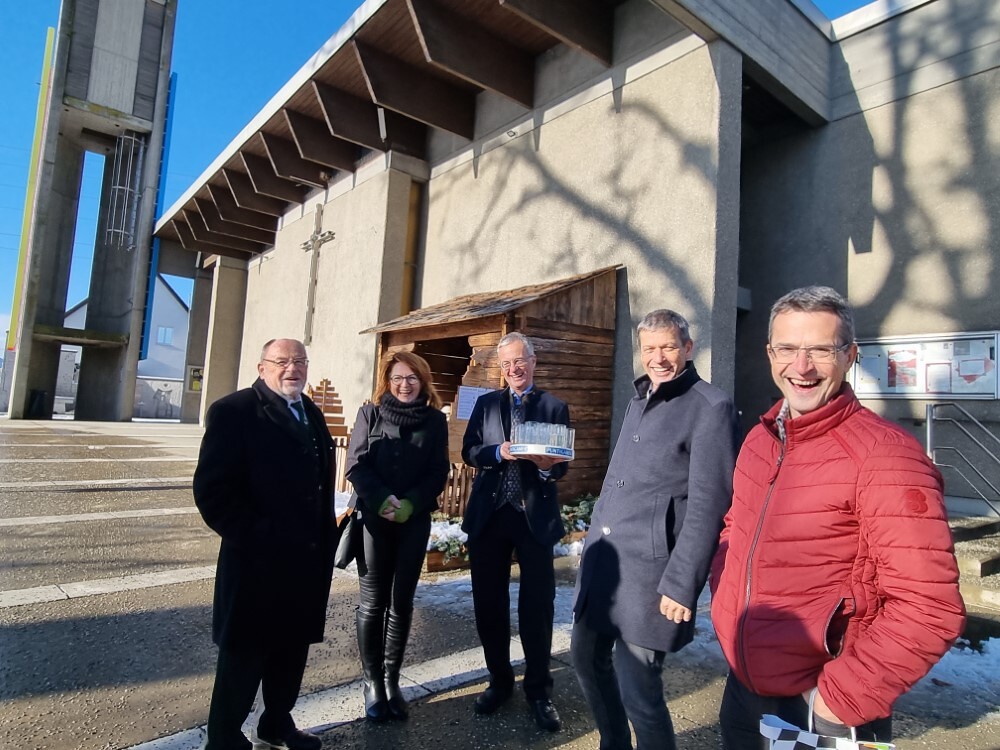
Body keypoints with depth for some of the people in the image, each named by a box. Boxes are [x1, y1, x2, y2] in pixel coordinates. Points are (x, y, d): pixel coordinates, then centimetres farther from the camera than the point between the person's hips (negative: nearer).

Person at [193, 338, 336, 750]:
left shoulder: (311, 413, 11)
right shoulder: (234, 411, -13)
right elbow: (212, 490, -18)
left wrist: (324, 537, 9)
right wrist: (256, 537, -19)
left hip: (307, 558, 7)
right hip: (258, 559, -7)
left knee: (293, 648, 21)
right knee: (244, 653, 11)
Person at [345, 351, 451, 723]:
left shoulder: (435, 420, 4)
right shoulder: (370, 413, 2)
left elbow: (439, 471, 0)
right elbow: (355, 465, -4)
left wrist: (409, 505, -13)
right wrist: (383, 501, -17)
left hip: (415, 521, 1)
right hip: (374, 518, -1)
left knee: (401, 601, 8)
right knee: (373, 601, 4)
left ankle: (392, 679, 21)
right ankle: (372, 681, 18)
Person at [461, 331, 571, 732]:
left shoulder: (555, 407, 5)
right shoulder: (485, 403, 10)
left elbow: (562, 464, 1)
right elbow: (469, 452, 2)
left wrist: (547, 465, -21)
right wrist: (499, 452, -16)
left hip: (535, 515, -2)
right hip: (489, 514, 2)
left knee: (537, 604, 5)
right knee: (488, 602, 11)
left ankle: (538, 689, 24)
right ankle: (499, 680, 31)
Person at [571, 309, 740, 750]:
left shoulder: (711, 408, -10)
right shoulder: (638, 400, 14)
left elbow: (707, 507, -15)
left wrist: (681, 585, -17)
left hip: (648, 570, -8)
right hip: (602, 558, 8)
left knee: (637, 689, -1)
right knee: (587, 656, 19)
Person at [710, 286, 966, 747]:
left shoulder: (882, 455, -20)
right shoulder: (759, 439, 1)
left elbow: (930, 608, -22)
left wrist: (843, 697, -19)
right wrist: (726, 598, 3)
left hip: (820, 710, -6)